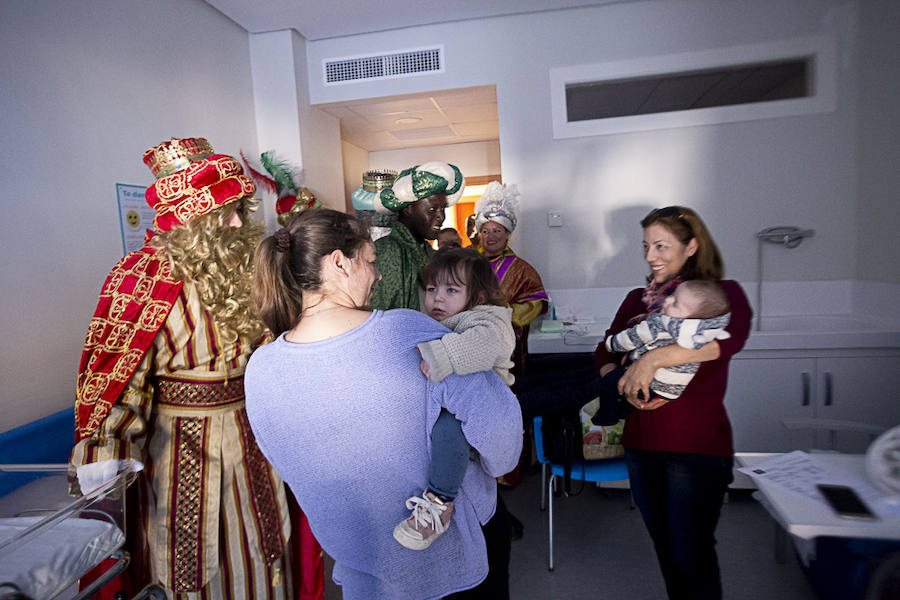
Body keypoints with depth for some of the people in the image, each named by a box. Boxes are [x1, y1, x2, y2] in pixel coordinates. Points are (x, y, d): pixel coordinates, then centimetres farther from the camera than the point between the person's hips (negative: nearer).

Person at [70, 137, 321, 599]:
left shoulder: (245, 265, 1)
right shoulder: (144, 279, -14)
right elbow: (117, 368, -15)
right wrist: (108, 454, -19)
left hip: (250, 433, 5)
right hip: (183, 441, -4)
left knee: (258, 545, 21)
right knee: (194, 556, 16)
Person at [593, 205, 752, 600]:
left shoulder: (722, 293, -3)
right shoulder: (638, 299, 11)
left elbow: (731, 336, -24)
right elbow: (605, 352, 8)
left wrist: (653, 358, -32)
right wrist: (622, 382, -13)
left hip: (698, 446, -4)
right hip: (641, 442, 5)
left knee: (692, 555, 3)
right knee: (665, 548, 18)